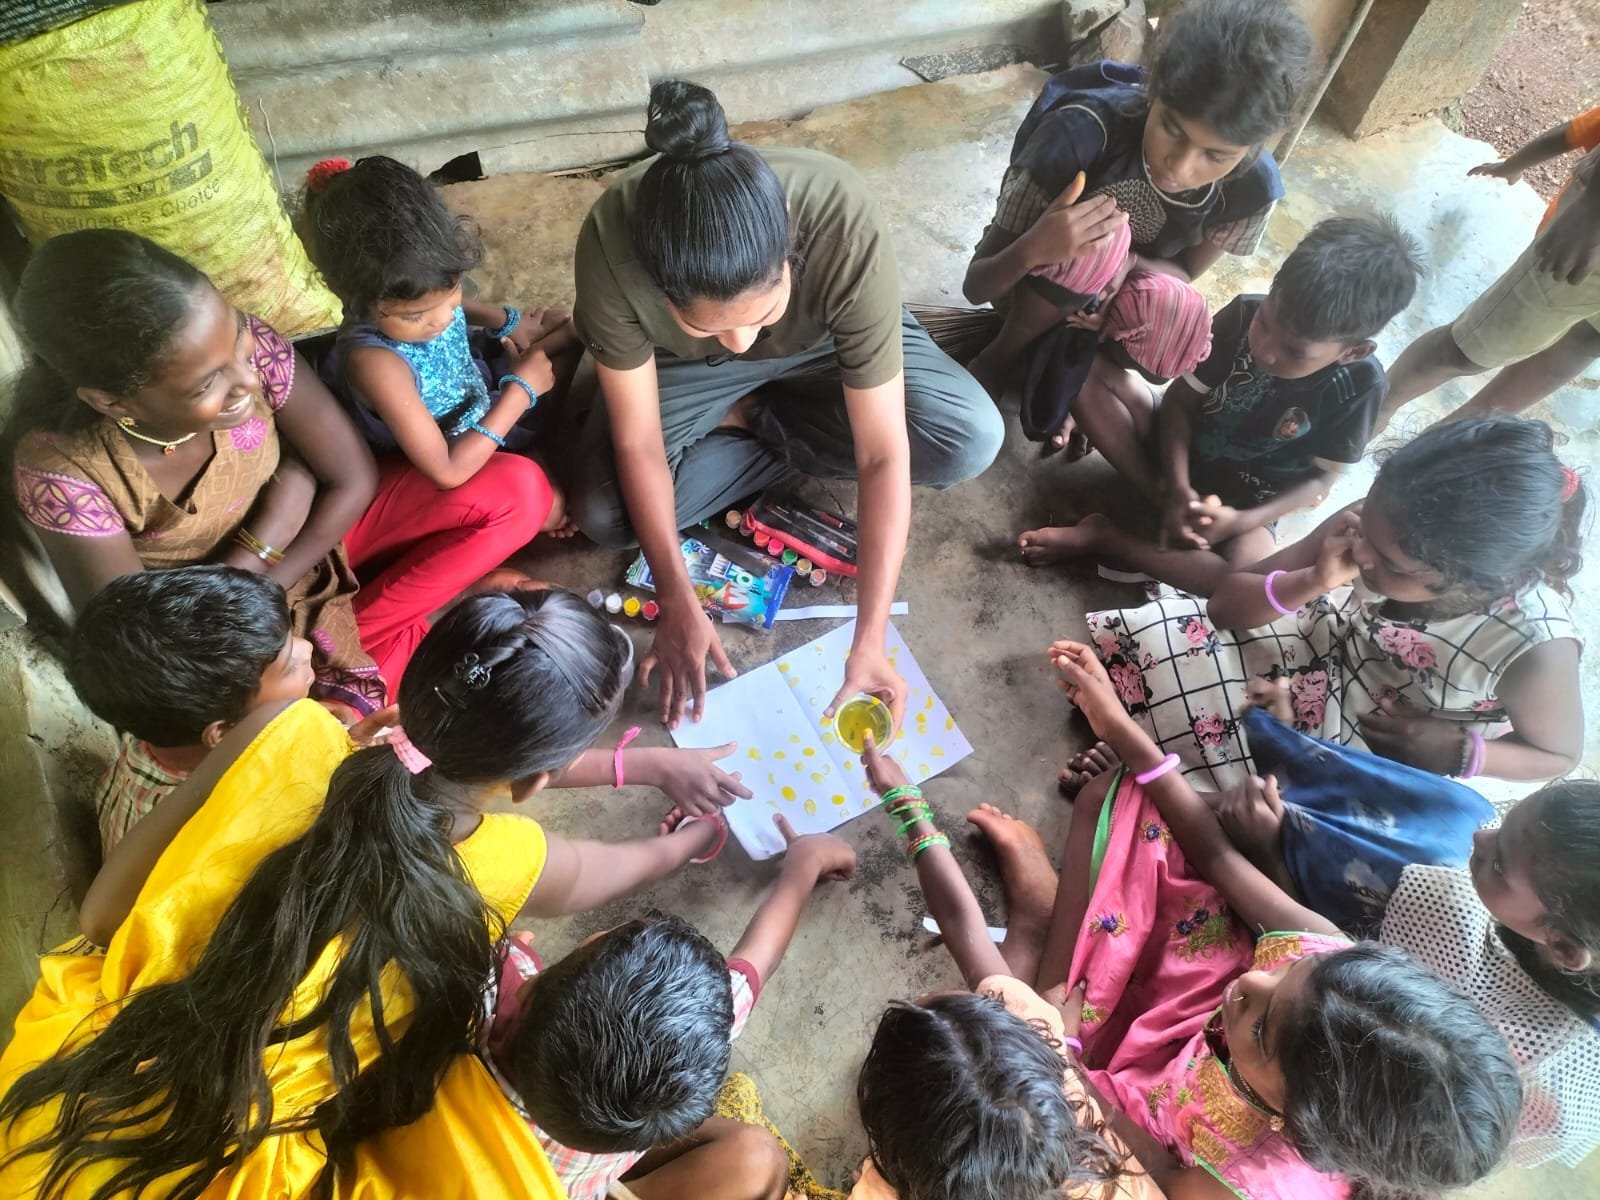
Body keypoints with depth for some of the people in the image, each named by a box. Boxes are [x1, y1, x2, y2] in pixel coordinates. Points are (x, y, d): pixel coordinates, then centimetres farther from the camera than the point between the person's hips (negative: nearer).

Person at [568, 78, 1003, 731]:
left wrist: (869, 641, -37)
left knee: (972, 440, -22)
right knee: (602, 514, -20)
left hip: (825, 346, 0)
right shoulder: (612, 242, -37)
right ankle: (784, 440, -1)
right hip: (684, 367, 1)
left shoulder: (846, 225, -40)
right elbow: (638, 441, -26)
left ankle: (748, 420, -2)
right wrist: (678, 604, -27)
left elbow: (882, 453, -36)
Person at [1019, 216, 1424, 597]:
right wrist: (1178, 488, -25)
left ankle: (1102, 538, -26)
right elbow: (1179, 399, -11)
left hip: (1247, 498, -1)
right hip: (1181, 453, 2)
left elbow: (1322, 475, -9)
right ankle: (1165, 503, -22)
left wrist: (1241, 521, -23)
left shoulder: (1359, 384, -21)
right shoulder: (1242, 314, -19)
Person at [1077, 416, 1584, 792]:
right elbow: (1226, 603, -17)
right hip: (1311, 657, 2)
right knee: (1133, 639, -15)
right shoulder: (1375, 526, -24)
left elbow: (1559, 752, -6)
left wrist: (1457, 752, -23)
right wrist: (1314, 582, -34)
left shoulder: (1536, 644, -30)